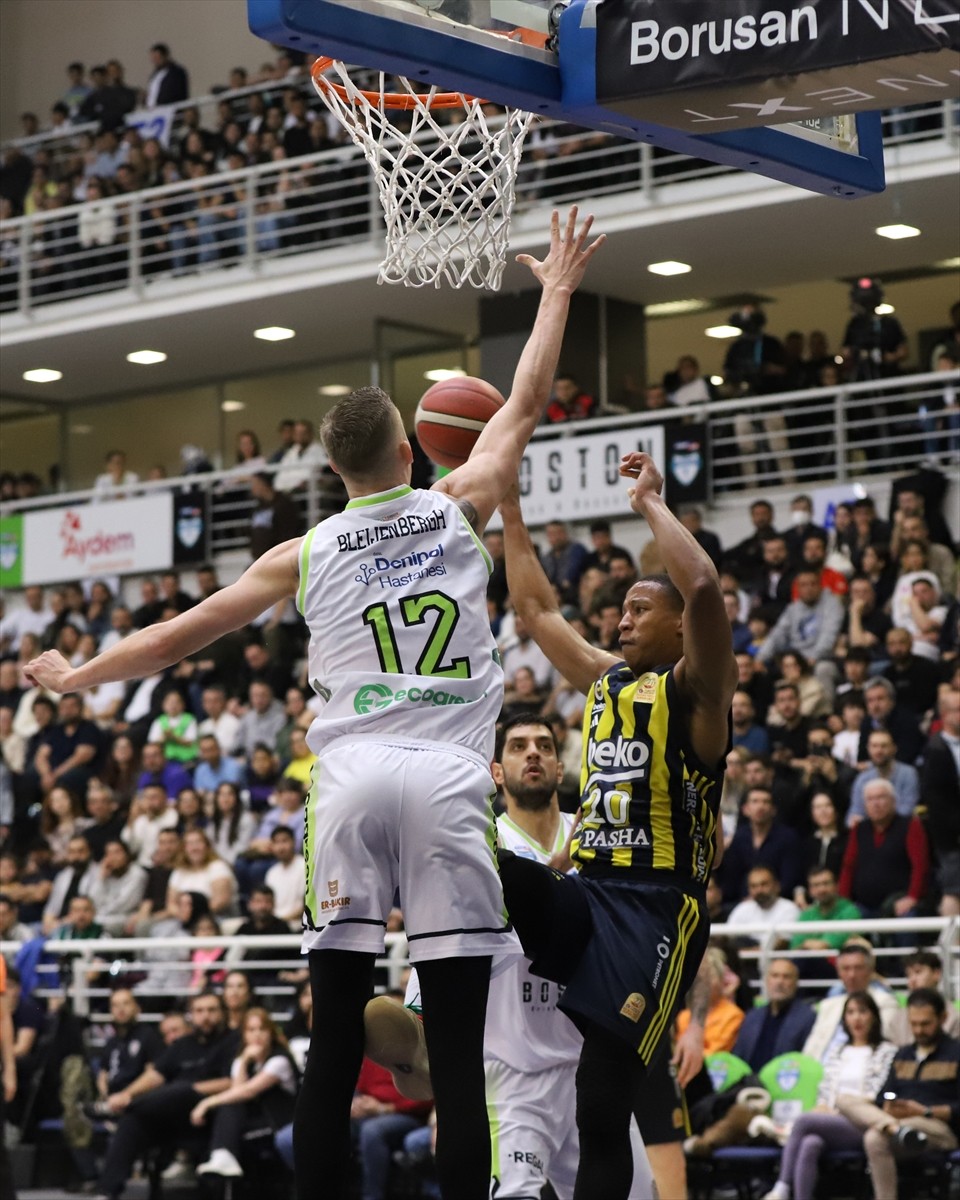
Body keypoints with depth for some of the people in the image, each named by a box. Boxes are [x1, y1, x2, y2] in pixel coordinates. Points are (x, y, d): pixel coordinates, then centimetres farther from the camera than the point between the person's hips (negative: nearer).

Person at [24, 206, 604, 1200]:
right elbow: (525, 406, 22)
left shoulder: (303, 556, 13)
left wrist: (77, 677, 32)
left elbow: (175, 638, 17)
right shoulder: (456, 509, 11)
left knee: (335, 1042, 3)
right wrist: (557, 291, 36)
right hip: (448, 780, -1)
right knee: (455, 1044, -3)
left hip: (350, 780, 1)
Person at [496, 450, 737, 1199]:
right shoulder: (606, 679, 17)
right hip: (585, 893, 7)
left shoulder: (695, 687, -5)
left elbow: (704, 588, -24)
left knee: (604, 1106, -7)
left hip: (652, 910, -7)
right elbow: (538, 610, 27)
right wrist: (511, 514, 23)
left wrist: (652, 504, -14)